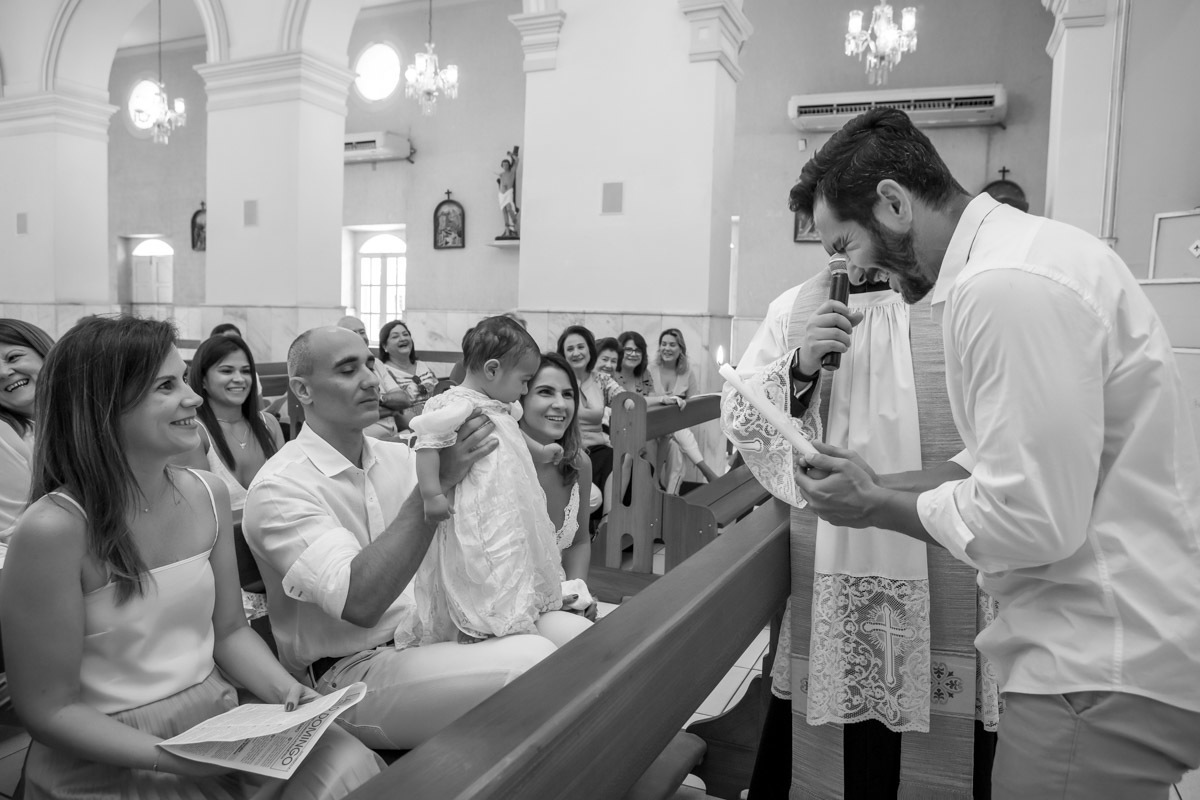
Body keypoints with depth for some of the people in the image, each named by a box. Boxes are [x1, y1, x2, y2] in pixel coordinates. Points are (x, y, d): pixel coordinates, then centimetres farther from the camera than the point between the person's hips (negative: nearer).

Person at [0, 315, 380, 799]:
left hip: (218, 723, 5)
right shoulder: (55, 529, -17)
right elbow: (48, 707, -11)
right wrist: (170, 759, -20)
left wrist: (288, 691, -6)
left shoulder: (207, 495, 0)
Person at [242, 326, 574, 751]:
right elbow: (359, 602, -25)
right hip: (350, 673, -6)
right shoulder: (279, 488, -12)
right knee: (533, 662, -27)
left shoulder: (397, 456, 10)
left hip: (432, 634, 7)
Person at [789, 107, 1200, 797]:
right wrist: (883, 485, 7)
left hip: (1112, 674, -9)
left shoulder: (1007, 286, -23)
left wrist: (875, 506, -10)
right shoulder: (1026, 249, 9)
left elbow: (1034, 521, -24)